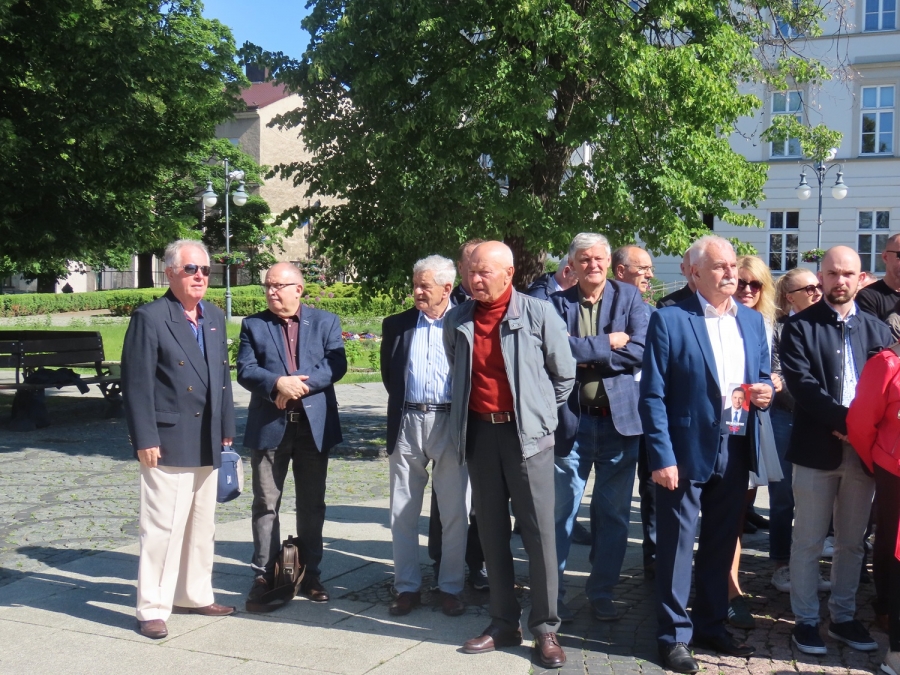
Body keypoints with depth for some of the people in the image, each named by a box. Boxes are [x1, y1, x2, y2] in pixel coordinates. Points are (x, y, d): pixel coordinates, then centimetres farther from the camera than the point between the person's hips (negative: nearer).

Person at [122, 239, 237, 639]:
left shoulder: (215, 317, 12)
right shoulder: (150, 318, -8)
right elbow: (136, 383, -11)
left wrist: (226, 429, 12)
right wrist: (145, 439, -15)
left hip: (207, 445, 7)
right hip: (169, 442, -7)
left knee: (202, 526, 15)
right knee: (162, 527, -3)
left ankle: (193, 595, 28)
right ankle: (152, 608, 8)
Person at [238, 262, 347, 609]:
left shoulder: (326, 321, 6)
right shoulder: (253, 325, 6)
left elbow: (337, 365, -7)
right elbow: (245, 371, -4)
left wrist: (300, 384, -19)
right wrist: (278, 383, -22)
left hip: (314, 425, 0)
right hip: (268, 426, 0)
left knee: (312, 505, 9)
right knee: (265, 504, 3)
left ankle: (310, 574, 20)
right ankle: (264, 576, 11)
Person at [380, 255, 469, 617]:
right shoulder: (396, 325, 7)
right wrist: (403, 406, 12)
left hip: (450, 423, -3)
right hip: (407, 422, 3)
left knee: (454, 513, 4)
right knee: (403, 512, 6)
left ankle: (451, 588, 16)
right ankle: (407, 587, 17)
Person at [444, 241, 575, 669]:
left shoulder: (538, 314, -6)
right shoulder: (457, 320, 5)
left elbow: (564, 374, 4)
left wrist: (540, 413, 8)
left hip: (525, 433, -4)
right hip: (479, 431, 4)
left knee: (539, 532, -2)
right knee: (491, 532, 10)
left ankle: (545, 629, 9)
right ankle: (503, 624, 21)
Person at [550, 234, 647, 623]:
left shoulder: (629, 296, 3)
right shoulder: (557, 303, 1)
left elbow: (639, 350, -9)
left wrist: (584, 354, -13)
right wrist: (605, 343, -14)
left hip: (619, 418, 1)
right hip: (570, 419, -1)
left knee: (614, 514, 9)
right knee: (561, 510, 5)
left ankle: (602, 592, 24)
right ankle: (552, 592, 18)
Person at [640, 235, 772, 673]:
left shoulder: (753, 321, 9)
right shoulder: (669, 321, -8)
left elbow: (762, 378, 18)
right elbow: (652, 396, -11)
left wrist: (765, 391, -6)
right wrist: (662, 457, -16)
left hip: (736, 452, 5)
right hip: (686, 452, -5)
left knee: (721, 544, 16)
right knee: (676, 546, 4)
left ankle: (711, 626, 31)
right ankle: (674, 636, 16)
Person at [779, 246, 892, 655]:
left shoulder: (877, 329, 12)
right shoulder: (800, 326, -2)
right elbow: (801, 384, -13)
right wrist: (845, 420, -21)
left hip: (864, 450, 4)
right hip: (817, 449, -4)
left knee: (852, 543, 14)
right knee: (808, 543, 4)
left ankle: (843, 617, 26)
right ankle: (806, 620, 15)